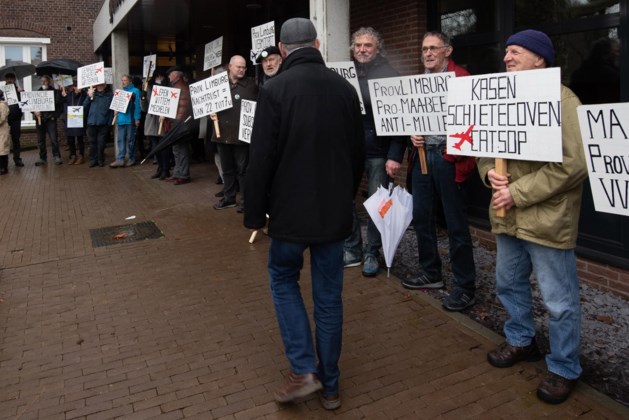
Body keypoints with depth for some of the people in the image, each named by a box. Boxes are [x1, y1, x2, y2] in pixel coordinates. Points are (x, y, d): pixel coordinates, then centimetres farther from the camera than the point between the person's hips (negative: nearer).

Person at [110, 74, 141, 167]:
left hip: (130, 119, -6)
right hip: (121, 119, 6)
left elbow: (137, 105, -8)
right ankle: (120, 159, 1)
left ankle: (131, 159, 10)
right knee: (120, 140, 2)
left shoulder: (135, 91, -1)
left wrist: (137, 118, -14)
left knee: (130, 140, 1)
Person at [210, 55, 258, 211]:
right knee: (227, 168, 13)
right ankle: (229, 198, 25)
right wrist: (211, 112, 1)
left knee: (242, 168, 0)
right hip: (223, 132, 4)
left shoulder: (250, 84, 1)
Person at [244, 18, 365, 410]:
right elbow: (359, 153, 10)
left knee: (284, 280, 19)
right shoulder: (345, 88, 2)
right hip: (335, 212, 4)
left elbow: (261, 159, -13)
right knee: (329, 295, 13)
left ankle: (304, 370, 11)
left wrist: (255, 213, -2)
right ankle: (330, 385, 24)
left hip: (290, 211, -3)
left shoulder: (275, 89, -11)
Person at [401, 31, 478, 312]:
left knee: (456, 223, -1)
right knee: (421, 217, 12)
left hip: (448, 155, -7)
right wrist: (412, 134, 2)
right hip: (422, 153, 7)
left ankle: (465, 287, 10)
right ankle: (430, 273, 29)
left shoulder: (462, 79, -5)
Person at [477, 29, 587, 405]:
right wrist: (488, 171, -5)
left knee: (559, 301, 5)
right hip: (507, 215, 8)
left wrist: (519, 192, -20)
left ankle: (564, 369, 24)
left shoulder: (563, 101, -14)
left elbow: (574, 165, -21)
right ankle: (521, 340, 43)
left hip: (547, 218, -8)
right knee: (509, 283, 21)